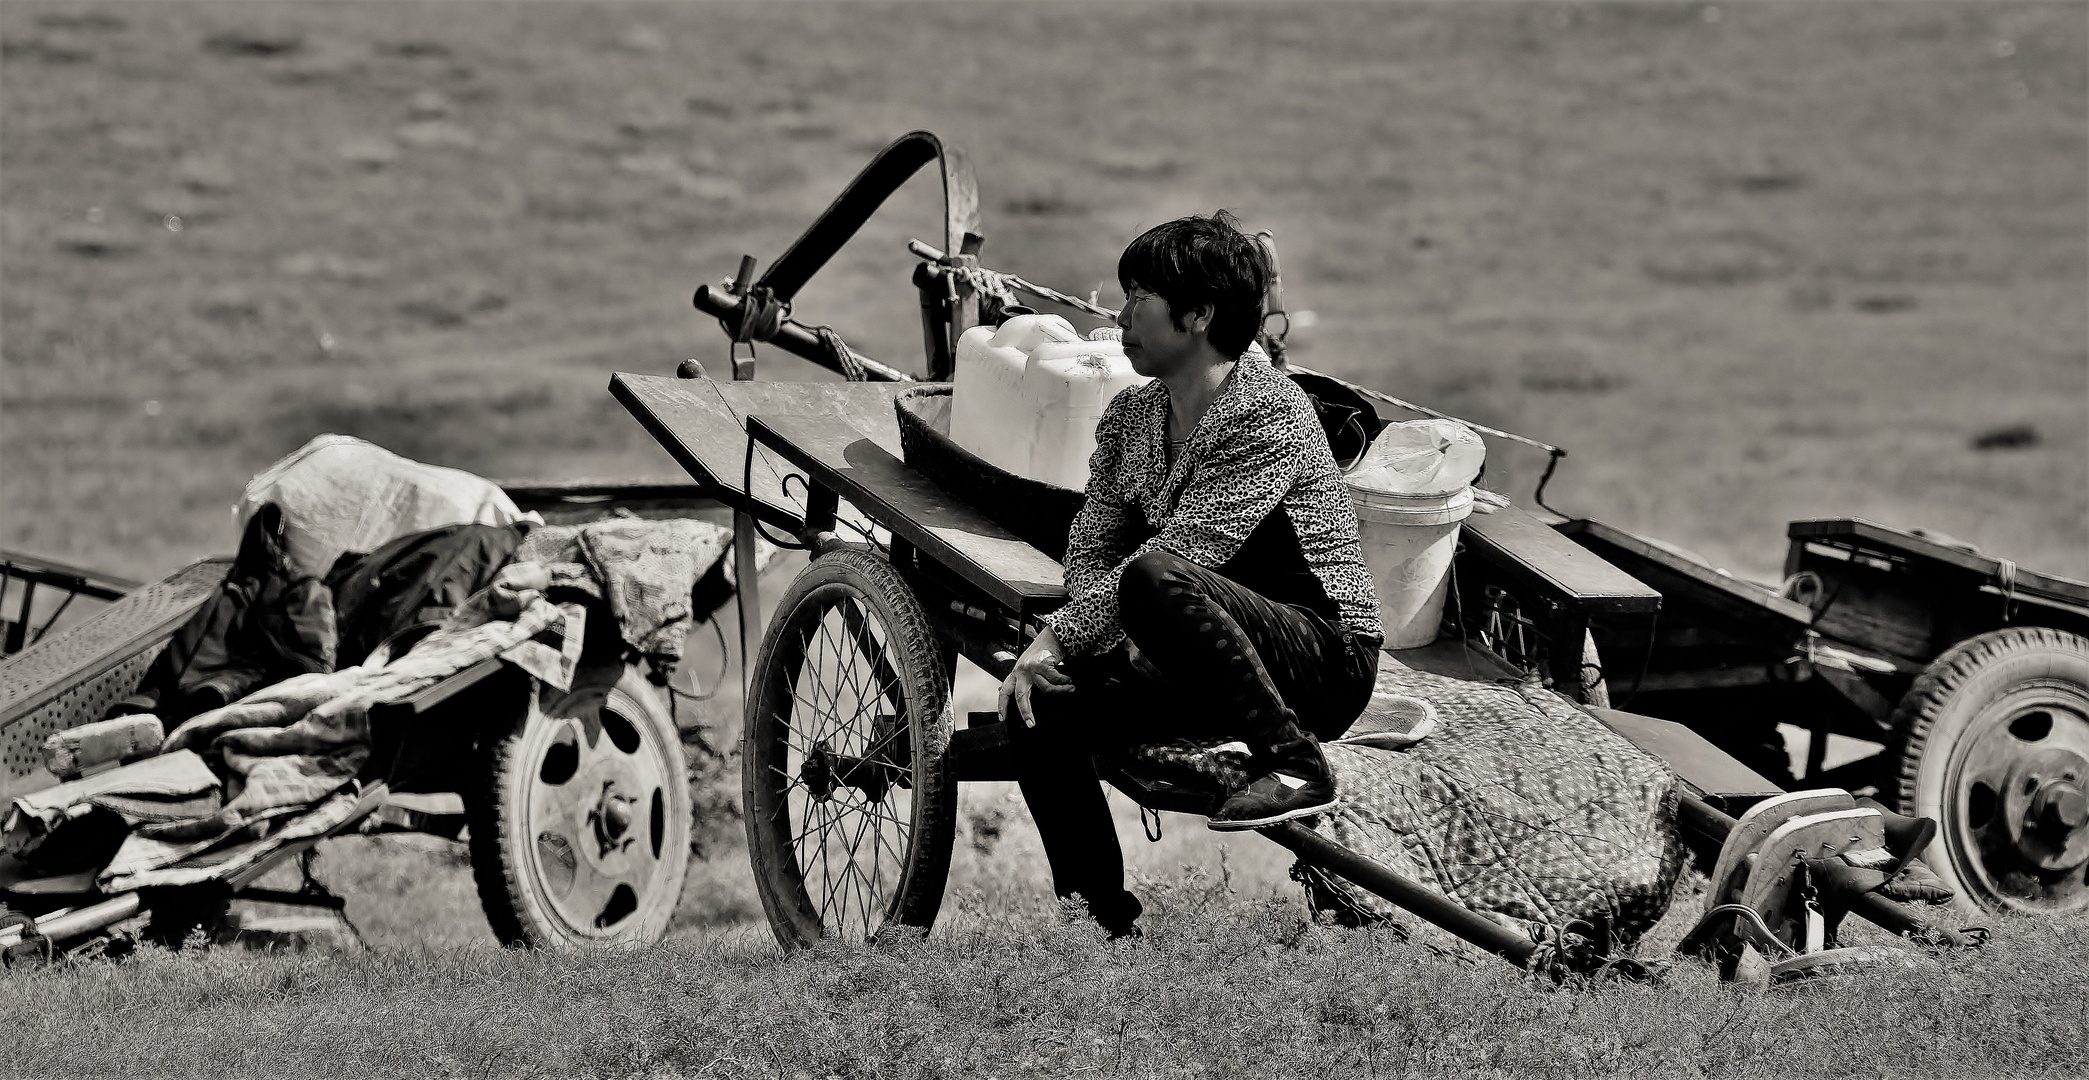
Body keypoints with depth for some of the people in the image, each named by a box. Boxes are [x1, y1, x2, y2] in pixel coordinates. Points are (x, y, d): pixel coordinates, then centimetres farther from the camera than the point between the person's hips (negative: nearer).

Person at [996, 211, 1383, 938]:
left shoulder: (1267, 413, -17)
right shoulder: (1130, 419, 10)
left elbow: (1178, 555, -24)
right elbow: (1091, 550, 9)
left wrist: (1060, 638, -23)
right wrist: (1105, 634, -13)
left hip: (1327, 659, -8)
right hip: (1213, 670, 8)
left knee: (1156, 577, -34)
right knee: (1041, 708, -10)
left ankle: (1293, 765, -26)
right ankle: (1105, 930, -3)